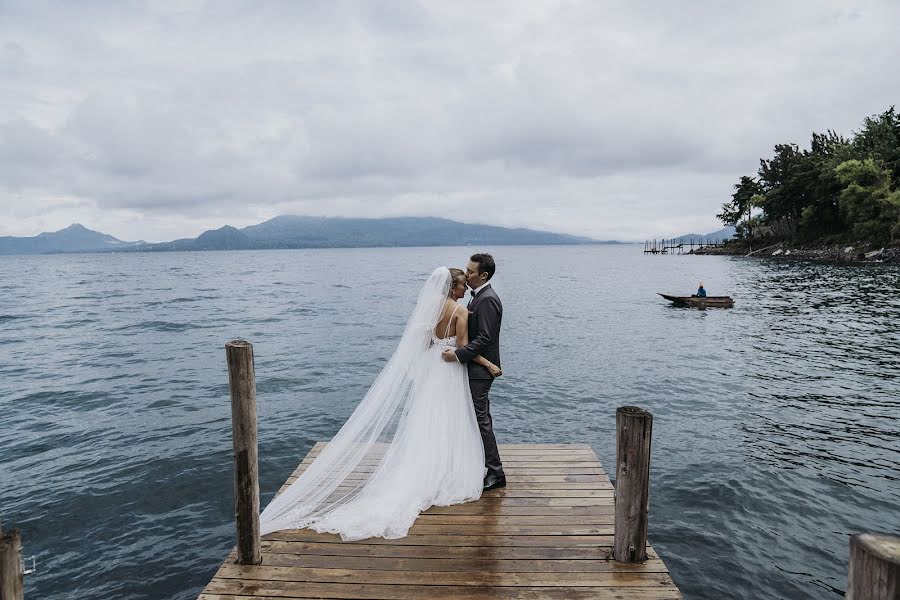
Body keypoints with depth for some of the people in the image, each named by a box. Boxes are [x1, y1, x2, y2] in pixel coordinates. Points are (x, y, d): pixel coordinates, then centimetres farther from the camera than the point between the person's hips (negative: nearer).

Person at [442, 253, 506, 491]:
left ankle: (495, 473, 4)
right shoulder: (479, 296, 14)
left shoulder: (488, 299, -18)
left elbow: (485, 338, -24)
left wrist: (458, 354, -24)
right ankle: (487, 466, 28)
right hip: (475, 367, 10)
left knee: (481, 419, -5)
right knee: (479, 417, 17)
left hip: (480, 368, -10)